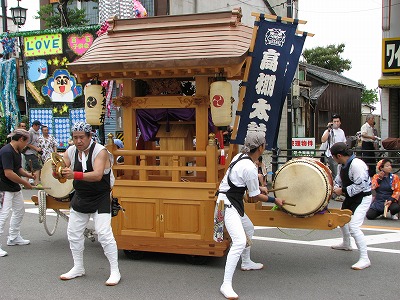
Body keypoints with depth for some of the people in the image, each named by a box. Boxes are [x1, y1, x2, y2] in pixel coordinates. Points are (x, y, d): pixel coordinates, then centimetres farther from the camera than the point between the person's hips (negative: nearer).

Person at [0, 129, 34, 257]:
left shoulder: (17, 151, 8)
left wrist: (29, 175, 5)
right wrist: (25, 183, -18)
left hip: (15, 188, 11)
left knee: (19, 211, 19)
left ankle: (14, 238, 33)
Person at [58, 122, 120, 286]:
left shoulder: (100, 151, -20)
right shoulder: (70, 152, -2)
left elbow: (97, 175, -34)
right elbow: (62, 171, -5)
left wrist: (75, 175, -48)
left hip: (100, 199, -6)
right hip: (80, 198, 7)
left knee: (104, 234, -12)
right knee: (73, 233, 12)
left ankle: (115, 271, -2)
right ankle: (78, 268, 29)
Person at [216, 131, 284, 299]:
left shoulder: (240, 156, 4)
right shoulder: (250, 168, -23)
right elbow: (255, 196, -12)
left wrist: (259, 187, 22)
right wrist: (275, 200, 2)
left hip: (232, 202, 11)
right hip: (228, 205, -11)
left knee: (249, 229, 29)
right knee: (240, 241, -21)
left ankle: (246, 263, 51)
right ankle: (226, 285, -21)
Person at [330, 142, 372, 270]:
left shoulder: (356, 164, -27)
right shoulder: (342, 165, 3)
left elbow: (360, 186, -29)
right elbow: (338, 180, 13)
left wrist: (343, 190, -23)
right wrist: (335, 188, -8)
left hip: (362, 198, -10)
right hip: (351, 197, 11)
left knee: (353, 226, -22)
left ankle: (364, 259, -16)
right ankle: (346, 244, 55)